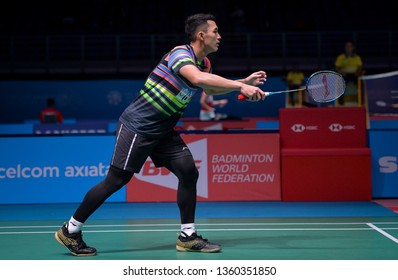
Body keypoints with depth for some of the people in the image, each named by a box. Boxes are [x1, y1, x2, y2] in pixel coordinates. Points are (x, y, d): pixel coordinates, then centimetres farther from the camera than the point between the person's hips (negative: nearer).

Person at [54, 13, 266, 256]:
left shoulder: (204, 63, 8)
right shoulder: (180, 54, -19)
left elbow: (210, 89, 30)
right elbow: (199, 79, -41)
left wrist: (246, 81, 19)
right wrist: (240, 86, -40)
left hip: (163, 132, 9)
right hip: (137, 126, -8)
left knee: (189, 172, -3)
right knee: (117, 180, -6)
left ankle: (188, 236, 6)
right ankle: (70, 230, 7)